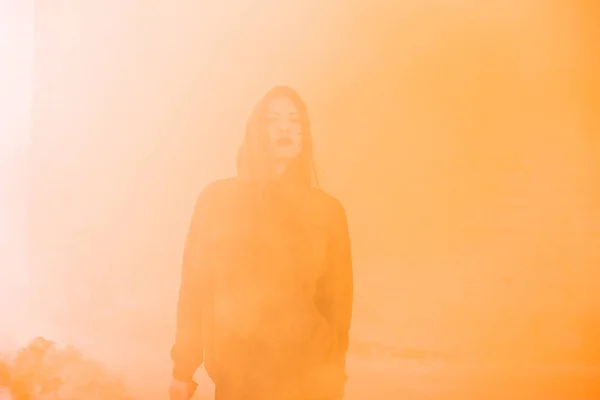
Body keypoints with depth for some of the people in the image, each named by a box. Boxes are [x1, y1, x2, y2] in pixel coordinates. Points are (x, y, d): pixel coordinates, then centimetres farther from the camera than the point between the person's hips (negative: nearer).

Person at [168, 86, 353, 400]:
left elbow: (337, 296, 6)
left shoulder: (327, 209, 3)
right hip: (236, 372, 0)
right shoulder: (217, 198, 0)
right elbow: (195, 284, 2)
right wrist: (183, 370, 1)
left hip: (307, 374, 1)